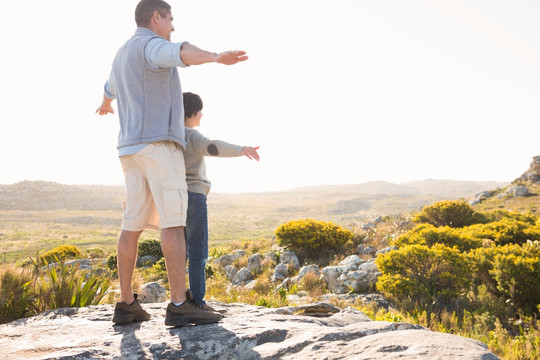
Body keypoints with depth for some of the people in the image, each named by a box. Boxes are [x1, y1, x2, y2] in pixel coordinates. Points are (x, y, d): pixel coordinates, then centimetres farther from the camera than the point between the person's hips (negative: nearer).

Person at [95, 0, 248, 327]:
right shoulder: (151, 46, -4)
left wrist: (106, 105, 73)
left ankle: (126, 305, 8)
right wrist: (218, 57, -50)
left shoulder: (123, 56, 25)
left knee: (134, 225, 6)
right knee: (174, 222, -12)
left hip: (133, 148, 9)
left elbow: (111, 89, 49)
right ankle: (180, 305, -15)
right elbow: (182, 53, -30)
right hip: (159, 144, -9)